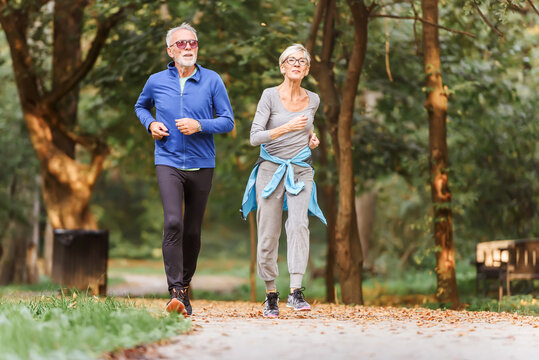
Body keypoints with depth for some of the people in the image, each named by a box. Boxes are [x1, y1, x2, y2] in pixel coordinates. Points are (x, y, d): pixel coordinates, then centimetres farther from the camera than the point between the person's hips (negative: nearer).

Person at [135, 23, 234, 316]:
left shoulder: (212, 81, 0)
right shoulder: (156, 82, 3)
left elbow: (228, 121, 0)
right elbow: (140, 106, 23)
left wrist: (200, 126, -16)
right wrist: (150, 123, 3)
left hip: (202, 164, 1)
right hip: (168, 162, -1)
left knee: (192, 231, 8)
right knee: (173, 223, -20)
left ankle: (185, 286, 28)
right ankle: (175, 292, -22)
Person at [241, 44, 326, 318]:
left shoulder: (313, 100, 7)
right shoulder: (270, 96, -5)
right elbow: (255, 137, -12)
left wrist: (311, 138, 6)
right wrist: (287, 128, -24)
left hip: (301, 171, 2)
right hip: (271, 169, -2)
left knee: (299, 224, -22)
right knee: (268, 235, 0)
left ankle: (296, 292, -29)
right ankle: (271, 294, 17)